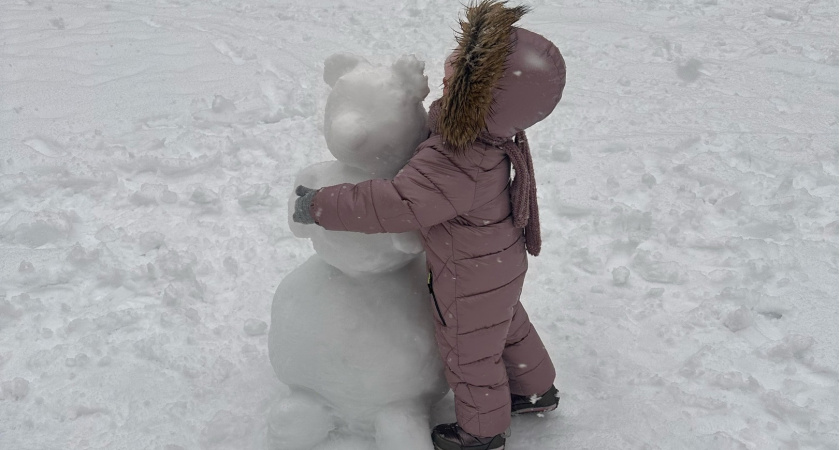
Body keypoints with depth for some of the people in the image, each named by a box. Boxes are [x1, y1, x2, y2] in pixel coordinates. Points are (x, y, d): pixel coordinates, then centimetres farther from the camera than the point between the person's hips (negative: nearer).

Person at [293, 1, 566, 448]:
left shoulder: (454, 167, -43)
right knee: (507, 325, 32)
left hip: (470, 279, -8)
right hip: (499, 262, 8)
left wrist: (320, 206, -34)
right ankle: (536, 388, 56)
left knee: (470, 353, 18)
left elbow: (393, 205, -42)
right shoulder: (489, 125, -16)